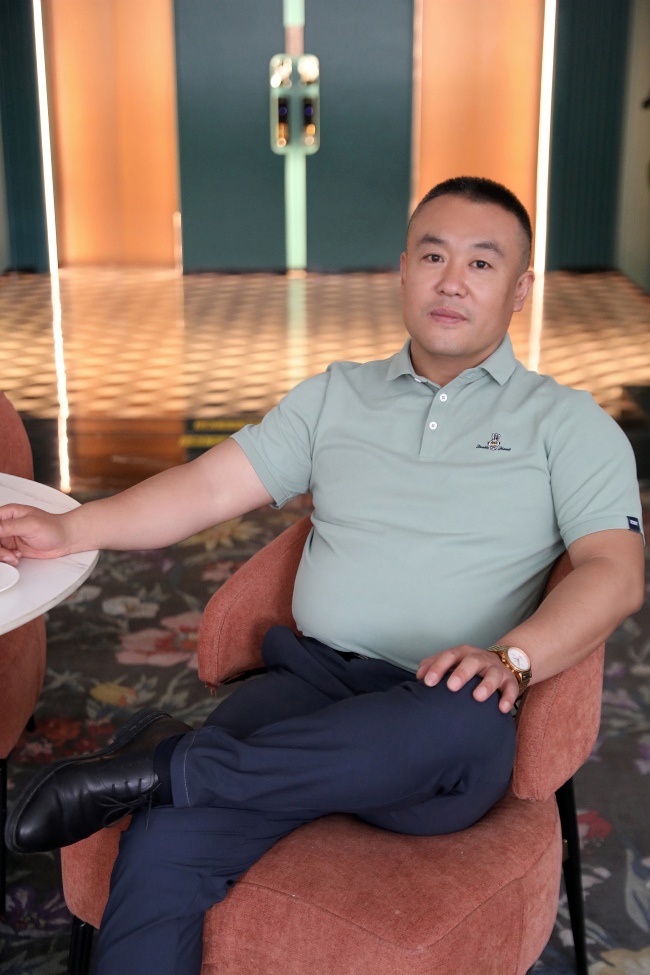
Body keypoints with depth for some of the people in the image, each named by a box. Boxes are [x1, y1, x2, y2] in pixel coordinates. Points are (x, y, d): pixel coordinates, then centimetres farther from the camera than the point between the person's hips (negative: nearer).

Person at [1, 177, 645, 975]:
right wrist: (70, 530, -1)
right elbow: (213, 486, 12)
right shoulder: (335, 396, 19)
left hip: (438, 709, -1)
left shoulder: (567, 423, 10)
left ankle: (169, 762, -25)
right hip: (312, 679, 2)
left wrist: (510, 657, -21)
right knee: (162, 847, -29)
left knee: (471, 724, -39)